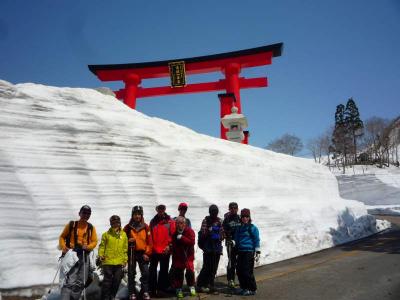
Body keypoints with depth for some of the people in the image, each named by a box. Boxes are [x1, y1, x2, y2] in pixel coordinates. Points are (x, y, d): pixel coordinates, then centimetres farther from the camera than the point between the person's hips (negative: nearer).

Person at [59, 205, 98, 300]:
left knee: (81, 283, 7)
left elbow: (94, 241, 7)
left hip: (85, 256, 4)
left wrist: (88, 247, -13)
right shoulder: (71, 225, 4)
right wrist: (63, 247, -10)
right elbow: (62, 237, 7)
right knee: (70, 281, -15)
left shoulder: (91, 228, 10)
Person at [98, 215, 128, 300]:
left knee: (117, 280, 10)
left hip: (119, 262, 3)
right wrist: (101, 255, -14)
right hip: (108, 262, -3)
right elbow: (102, 246, 1)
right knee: (107, 280, 0)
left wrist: (125, 260, 6)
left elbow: (125, 248, 9)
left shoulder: (124, 235, 7)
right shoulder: (106, 234, 1)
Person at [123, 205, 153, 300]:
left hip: (143, 253, 0)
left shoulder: (146, 227, 1)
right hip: (131, 253, 0)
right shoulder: (128, 227, 0)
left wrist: (147, 253, -5)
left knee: (145, 273, 0)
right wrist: (128, 241, -15)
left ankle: (145, 292, 12)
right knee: (131, 274, 6)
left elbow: (150, 241, 1)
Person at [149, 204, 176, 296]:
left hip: (165, 250, -2)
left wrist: (169, 245, -12)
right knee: (152, 270, 10)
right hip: (154, 250, 3)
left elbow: (173, 235, -5)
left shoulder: (170, 221, -3)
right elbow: (149, 235, 6)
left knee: (163, 270, 8)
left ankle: (161, 289, 18)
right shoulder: (153, 222, 6)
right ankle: (152, 289, 21)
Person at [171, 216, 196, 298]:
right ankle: (179, 289, 18)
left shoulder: (189, 231, -11)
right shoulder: (174, 232, -1)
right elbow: (172, 243, 9)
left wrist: (181, 238, -24)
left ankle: (192, 287, 16)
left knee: (190, 271, -6)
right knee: (178, 272, 4)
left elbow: (192, 242, -23)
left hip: (188, 255, -2)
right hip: (177, 255, 3)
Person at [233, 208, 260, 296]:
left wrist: (257, 252, -10)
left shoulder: (252, 227, -6)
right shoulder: (239, 228, 12)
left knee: (247, 271, -6)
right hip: (240, 251, 7)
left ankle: (252, 289, 9)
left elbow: (256, 240, -6)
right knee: (239, 270, 9)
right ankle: (244, 288, 24)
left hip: (249, 252, -7)